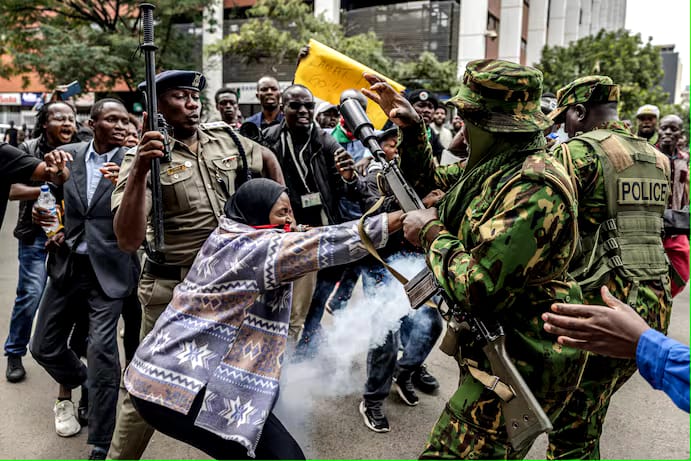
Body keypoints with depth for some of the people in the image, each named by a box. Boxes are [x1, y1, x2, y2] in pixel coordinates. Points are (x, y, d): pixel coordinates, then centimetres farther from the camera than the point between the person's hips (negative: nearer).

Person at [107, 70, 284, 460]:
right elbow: (128, 241, -26)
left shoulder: (225, 138, 0)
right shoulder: (145, 157, -14)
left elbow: (268, 158, 22)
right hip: (173, 288, -5)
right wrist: (139, 172, -35)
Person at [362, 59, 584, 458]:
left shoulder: (535, 188, -28)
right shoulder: (493, 165, 3)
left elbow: (474, 287, -30)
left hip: (523, 362, -10)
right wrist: (412, 128, 5)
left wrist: (431, 233, -15)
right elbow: (430, 182, 19)